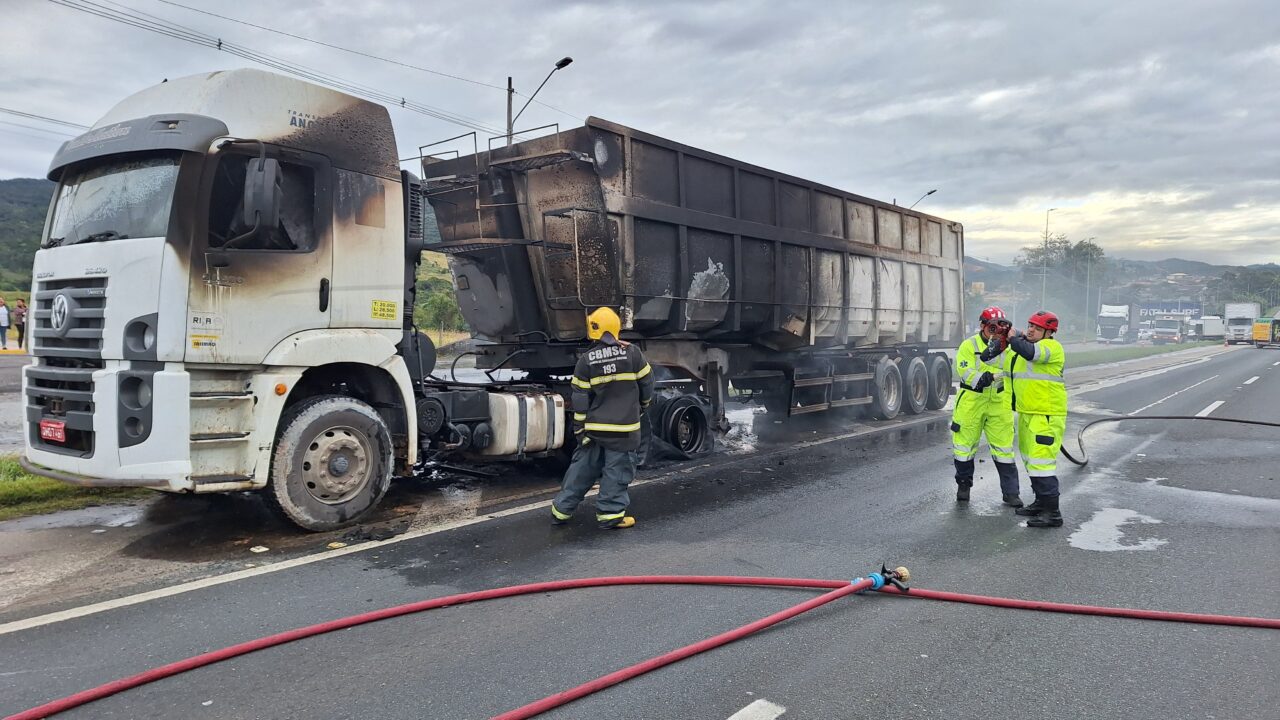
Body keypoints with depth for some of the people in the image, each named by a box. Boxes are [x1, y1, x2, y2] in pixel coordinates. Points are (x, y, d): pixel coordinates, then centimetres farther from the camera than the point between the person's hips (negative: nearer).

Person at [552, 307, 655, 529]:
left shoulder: (586, 360, -4)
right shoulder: (632, 353, -7)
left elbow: (580, 399, -3)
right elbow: (646, 383, 3)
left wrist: (579, 428, 4)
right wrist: (642, 406, 22)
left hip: (594, 427, 2)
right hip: (624, 427, -2)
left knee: (582, 467, 13)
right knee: (617, 470, 6)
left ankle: (562, 509, 20)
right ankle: (609, 513, 7)